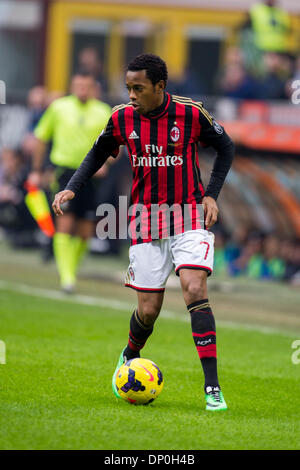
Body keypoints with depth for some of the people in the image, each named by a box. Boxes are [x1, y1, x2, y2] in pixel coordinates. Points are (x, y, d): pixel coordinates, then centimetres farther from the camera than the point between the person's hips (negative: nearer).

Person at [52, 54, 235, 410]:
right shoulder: (123, 118, -3)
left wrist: (211, 195, -3)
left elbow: (226, 148, 7)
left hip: (189, 217, -2)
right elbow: (98, 154, 16)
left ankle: (212, 388, -19)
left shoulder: (190, 113, -9)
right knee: (148, 310, 1)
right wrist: (71, 189, 2)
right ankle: (129, 358, 37)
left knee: (195, 290, -22)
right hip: (146, 219, 2)